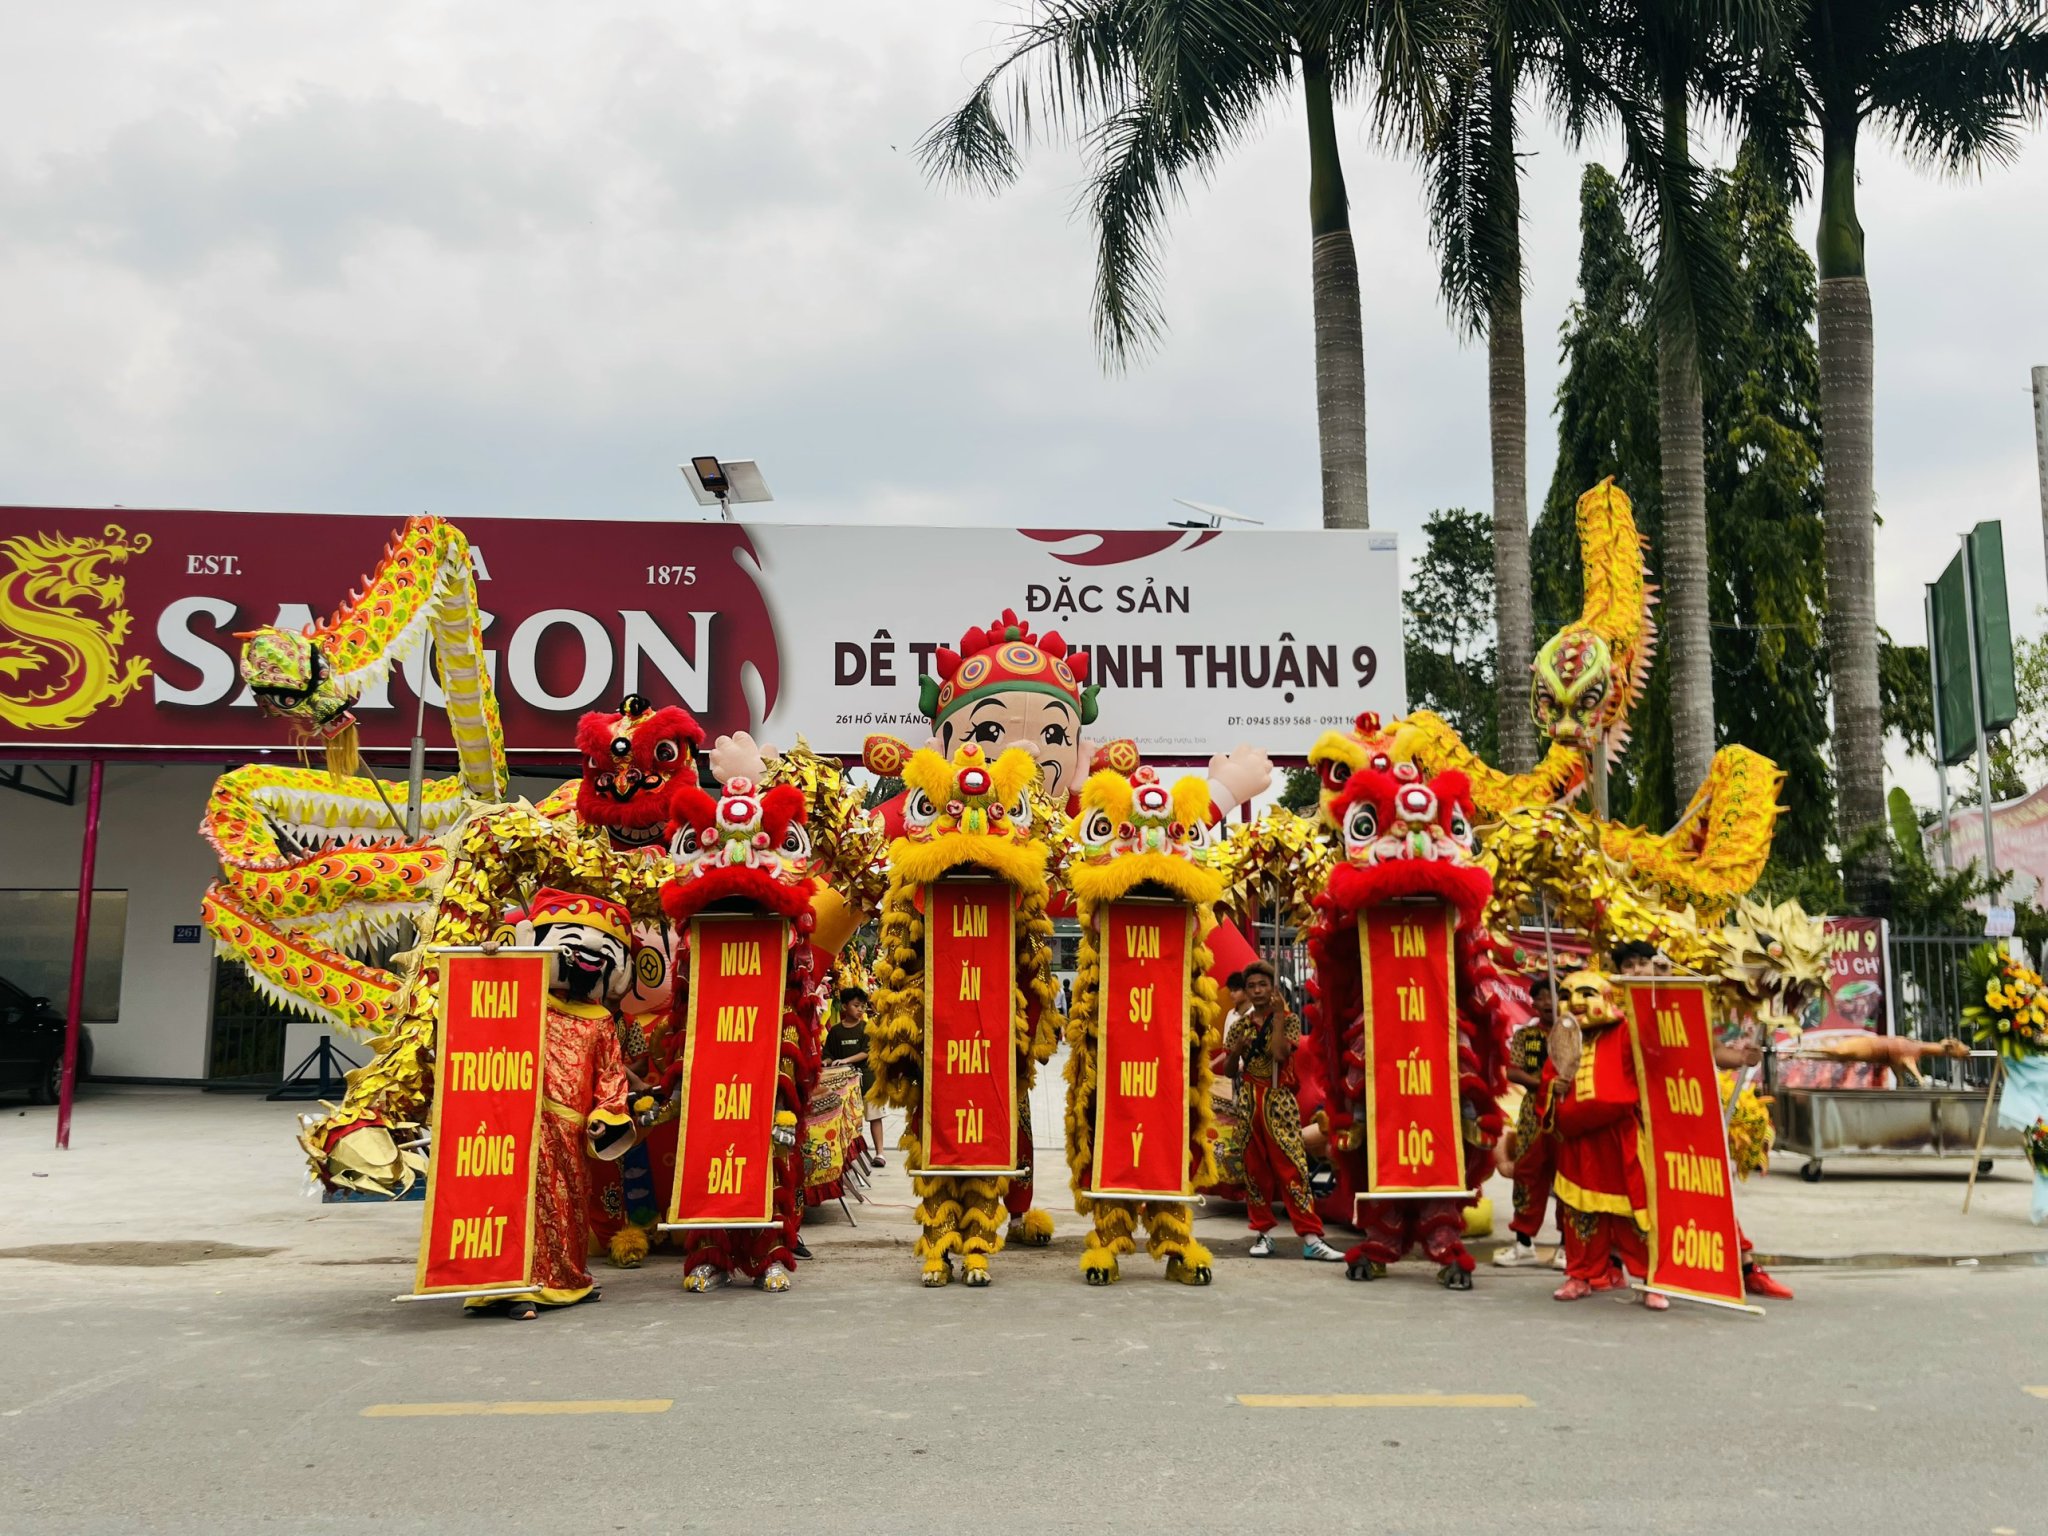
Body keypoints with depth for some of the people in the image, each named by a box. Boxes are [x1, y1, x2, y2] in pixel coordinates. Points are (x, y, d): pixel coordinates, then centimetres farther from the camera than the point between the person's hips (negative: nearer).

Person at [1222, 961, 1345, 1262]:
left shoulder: (1288, 1020, 0)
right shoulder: (1239, 1025, 9)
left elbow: (1279, 1053, -20)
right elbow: (1229, 1070, 13)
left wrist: (1277, 1015, -17)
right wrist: (1236, 1050, -7)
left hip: (1279, 1102, -3)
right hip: (1247, 1103, 4)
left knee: (1292, 1167, -10)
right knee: (1254, 1169, 4)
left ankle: (1311, 1238, -11)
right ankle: (1263, 1232, 13)